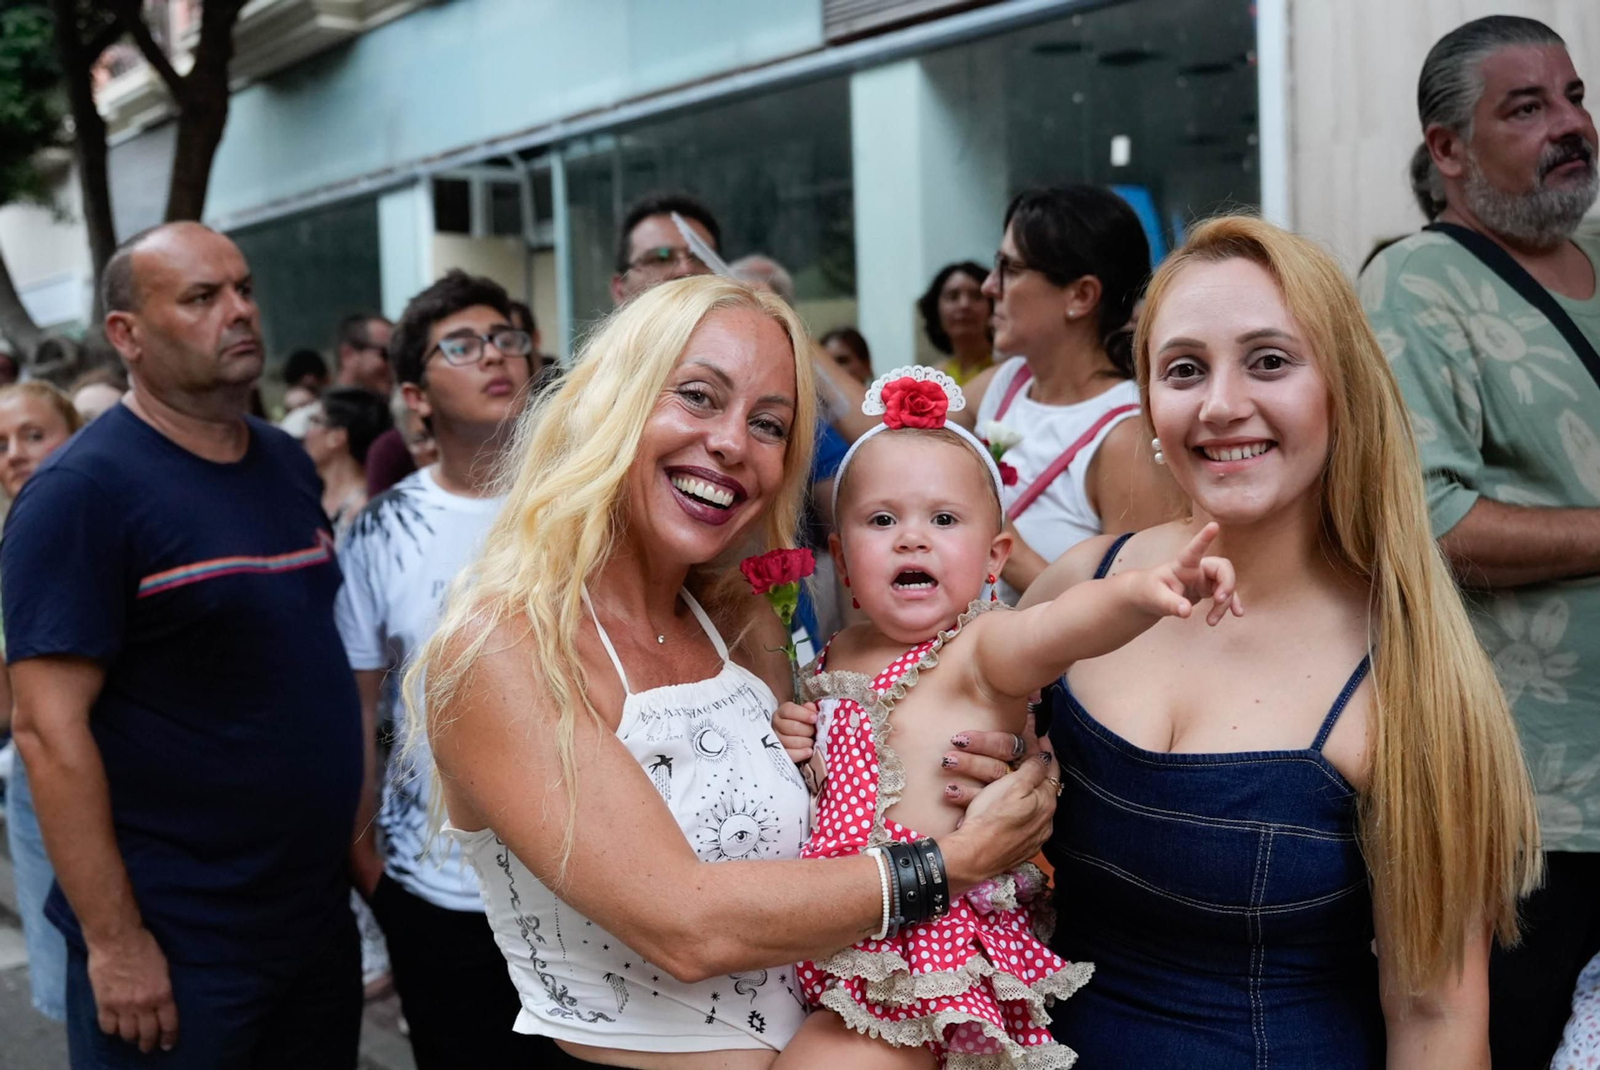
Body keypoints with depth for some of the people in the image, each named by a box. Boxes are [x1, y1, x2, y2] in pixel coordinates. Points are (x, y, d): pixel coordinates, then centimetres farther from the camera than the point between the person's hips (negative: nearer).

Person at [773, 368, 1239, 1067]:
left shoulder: (981, 650, -12)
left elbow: (1054, 629, -35)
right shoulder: (840, 657, 7)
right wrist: (794, 745, 1)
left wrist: (1139, 592, -55)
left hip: (941, 955, -6)